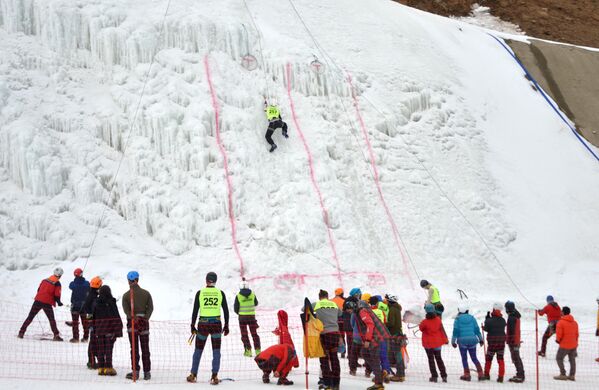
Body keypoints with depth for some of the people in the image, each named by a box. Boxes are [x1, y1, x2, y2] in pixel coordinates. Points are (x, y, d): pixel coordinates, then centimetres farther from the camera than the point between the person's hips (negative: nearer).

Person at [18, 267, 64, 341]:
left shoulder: (45, 280, 12)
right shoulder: (57, 283, -4)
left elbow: (39, 290, 18)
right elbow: (57, 295, -8)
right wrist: (59, 302, 8)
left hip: (38, 301, 4)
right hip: (47, 303, -4)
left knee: (30, 317, 10)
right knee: (51, 319, 4)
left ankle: (21, 332, 9)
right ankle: (56, 335, -3)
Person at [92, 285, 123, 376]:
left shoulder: (96, 303, 3)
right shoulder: (111, 303, -10)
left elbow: (93, 317, 7)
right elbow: (116, 318, -12)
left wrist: (94, 331, 13)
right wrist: (118, 330, -7)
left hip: (99, 331, 4)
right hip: (110, 330, -4)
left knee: (100, 349, 10)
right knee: (109, 349, 0)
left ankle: (101, 368, 12)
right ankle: (108, 368, -2)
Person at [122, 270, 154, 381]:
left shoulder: (126, 295, 0)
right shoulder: (146, 293, 5)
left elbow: (126, 309, -13)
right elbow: (150, 307, -5)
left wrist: (132, 317, -16)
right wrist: (145, 318, -10)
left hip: (132, 322, -1)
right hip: (144, 322, 2)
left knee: (134, 348, 2)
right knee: (145, 349, 6)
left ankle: (135, 371, -2)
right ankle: (147, 372, 6)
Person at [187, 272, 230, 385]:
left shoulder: (200, 293, -2)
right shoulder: (220, 293, 0)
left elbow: (195, 310, -2)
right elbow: (226, 311, 2)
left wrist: (193, 325, 6)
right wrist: (226, 325, 11)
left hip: (203, 324, 0)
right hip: (216, 324, 0)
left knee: (198, 350, 14)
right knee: (216, 351, 6)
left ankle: (193, 375, 19)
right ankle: (214, 376, -4)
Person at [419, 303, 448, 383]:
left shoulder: (425, 322, -21)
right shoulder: (438, 319, -10)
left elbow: (421, 328, -2)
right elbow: (442, 330, 0)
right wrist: (445, 339, 11)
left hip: (428, 343, -3)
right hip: (437, 342, 3)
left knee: (431, 359, 8)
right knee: (439, 358, 16)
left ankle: (434, 376, 4)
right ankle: (444, 376, 13)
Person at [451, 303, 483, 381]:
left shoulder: (458, 319, -3)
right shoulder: (472, 318, 4)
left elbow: (455, 331, -5)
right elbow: (477, 330, 7)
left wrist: (453, 341, 2)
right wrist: (480, 339, 17)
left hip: (462, 340, -3)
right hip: (472, 340, 3)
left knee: (464, 359, 7)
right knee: (474, 358, 12)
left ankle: (467, 375, 5)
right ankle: (480, 374, 4)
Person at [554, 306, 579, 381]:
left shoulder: (560, 322, -15)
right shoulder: (575, 322, 6)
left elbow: (559, 334, -14)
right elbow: (576, 334, 13)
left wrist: (557, 340, 6)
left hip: (564, 345, -6)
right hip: (573, 345, 6)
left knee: (559, 358, 7)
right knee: (572, 359, 16)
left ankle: (563, 375, 3)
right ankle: (572, 375, 17)